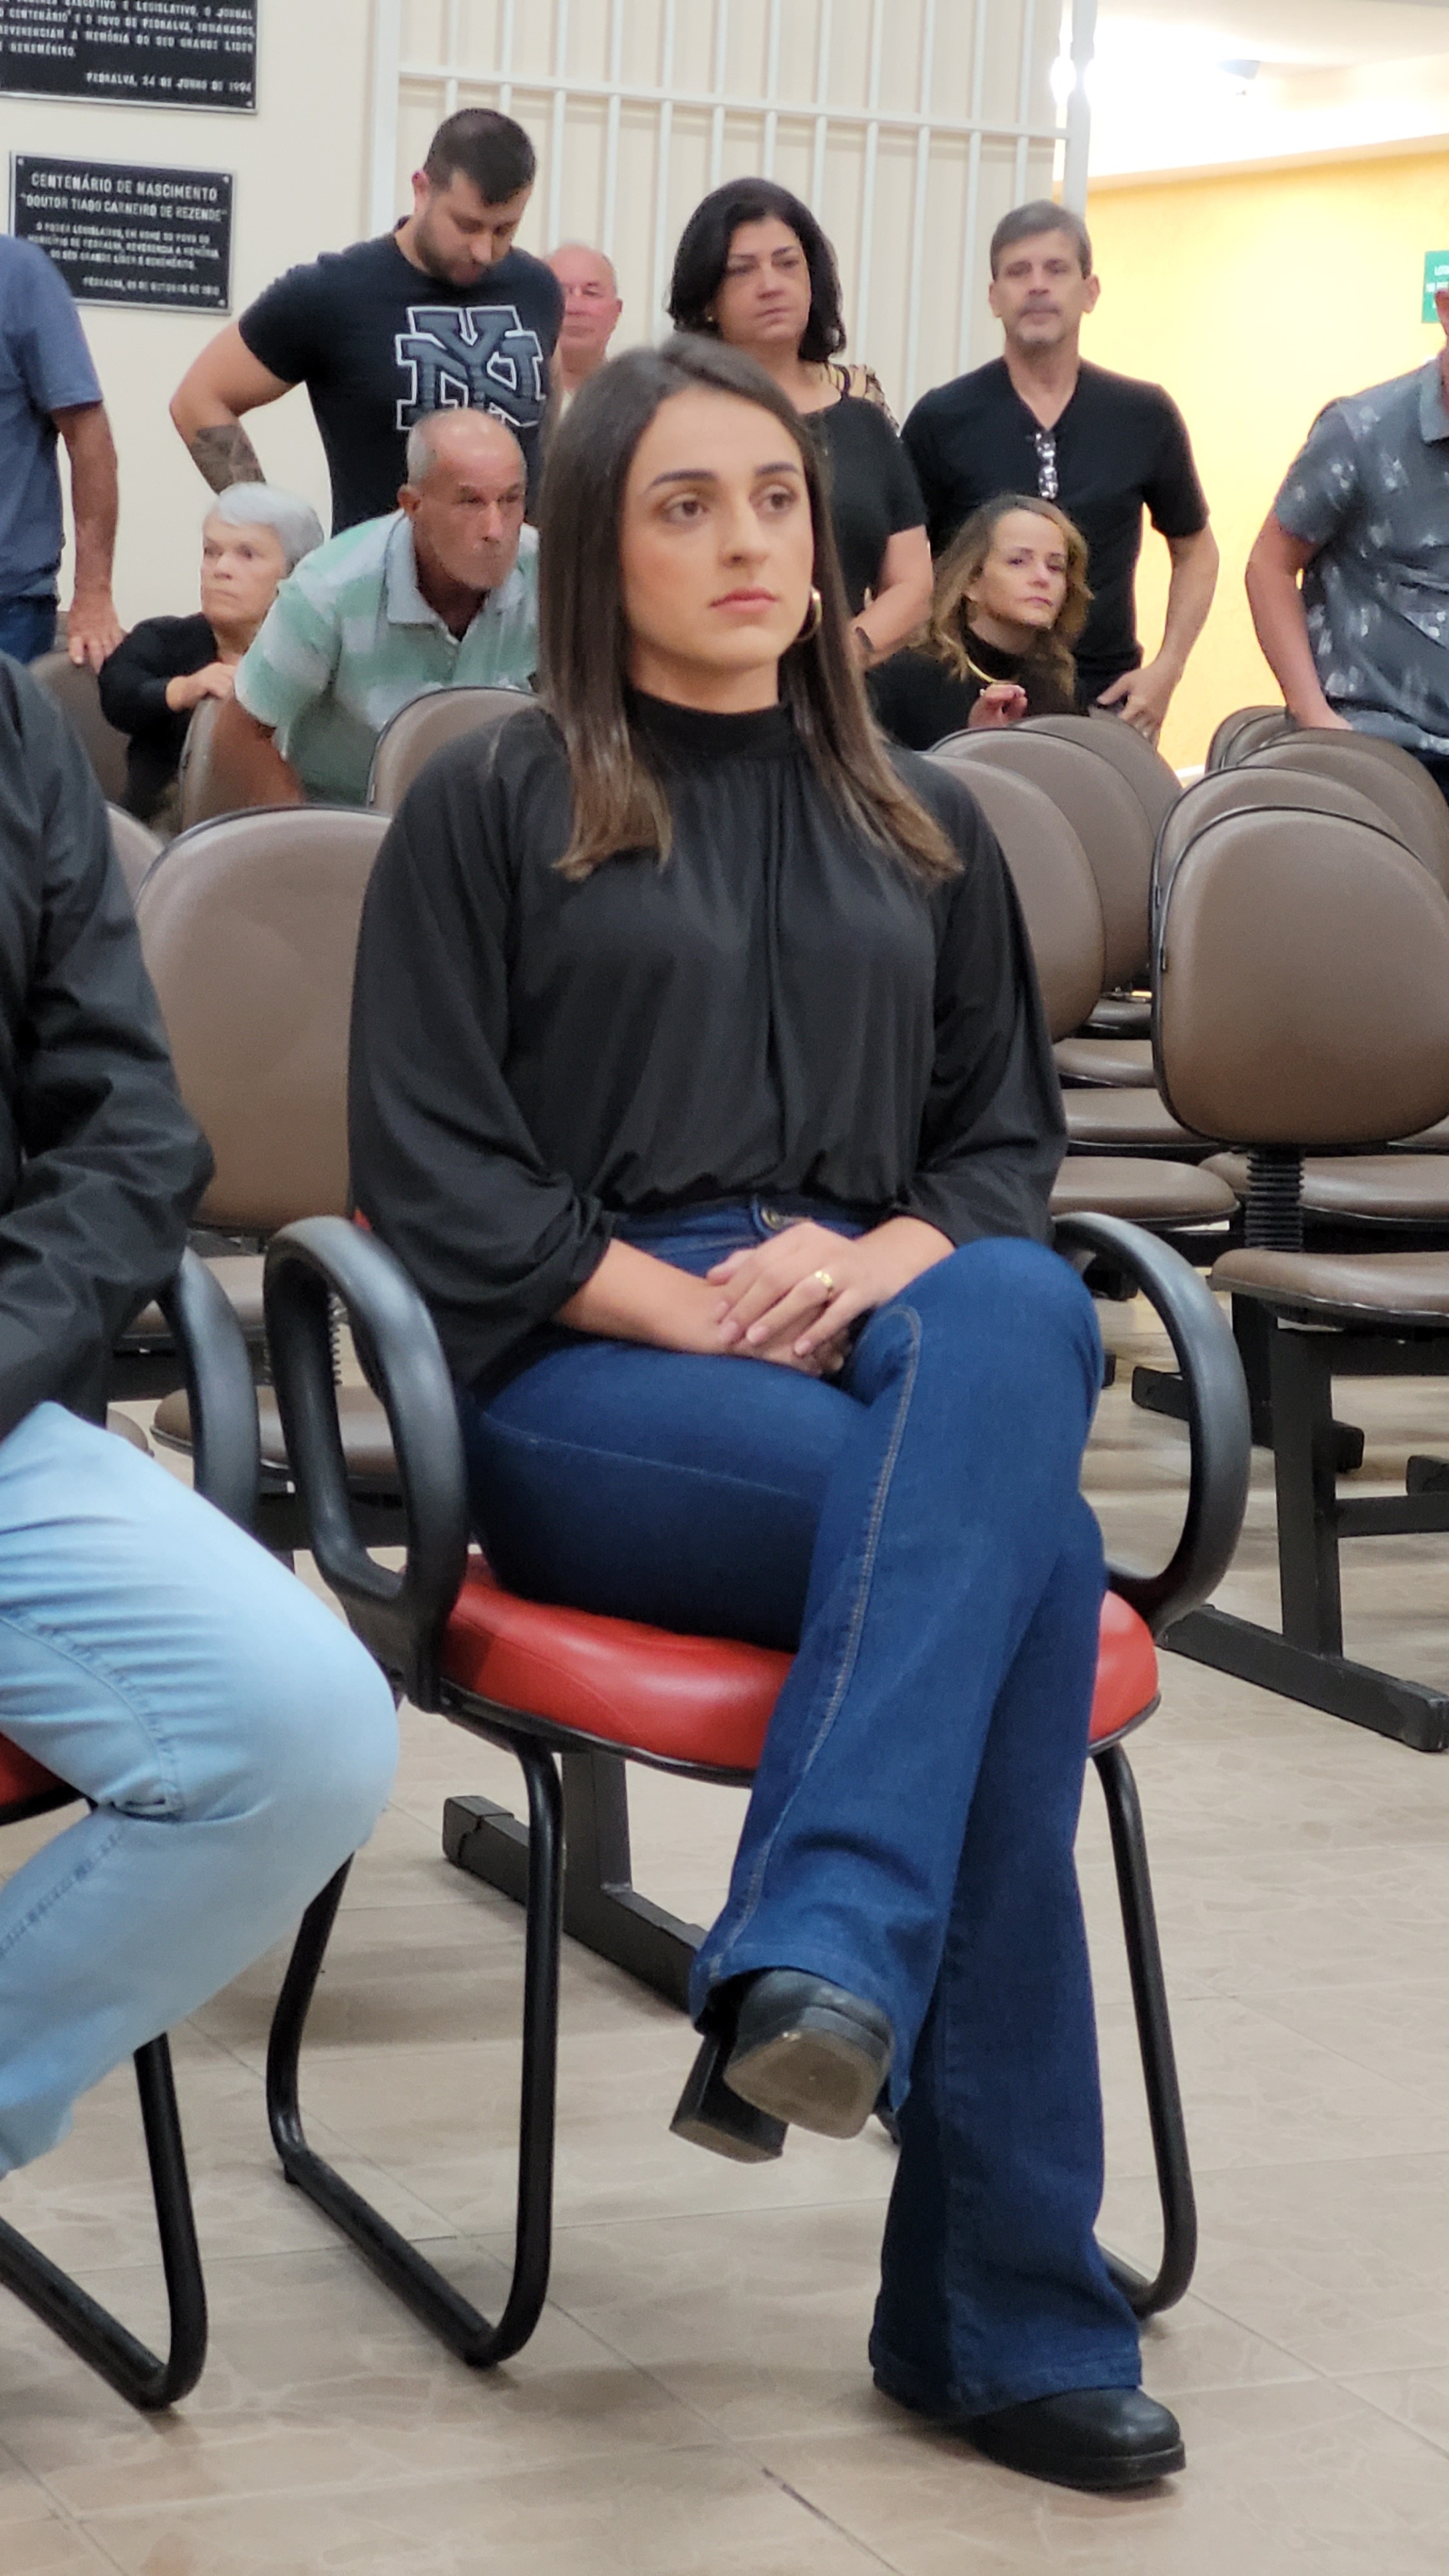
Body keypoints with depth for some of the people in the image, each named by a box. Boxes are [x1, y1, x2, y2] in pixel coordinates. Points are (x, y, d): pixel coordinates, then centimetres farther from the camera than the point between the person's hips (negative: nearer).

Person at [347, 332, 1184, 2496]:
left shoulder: (922, 830, 25)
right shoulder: (491, 811, 11)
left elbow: (1009, 1129, 19)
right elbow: (435, 1177, 2)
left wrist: (893, 1256, -5)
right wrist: (695, 1305, -12)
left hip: (882, 1331, 4)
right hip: (577, 1383, -3)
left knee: (1018, 1322, -36)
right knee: (1021, 1536, -32)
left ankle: (815, 1966, -43)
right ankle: (1008, 2304, -32)